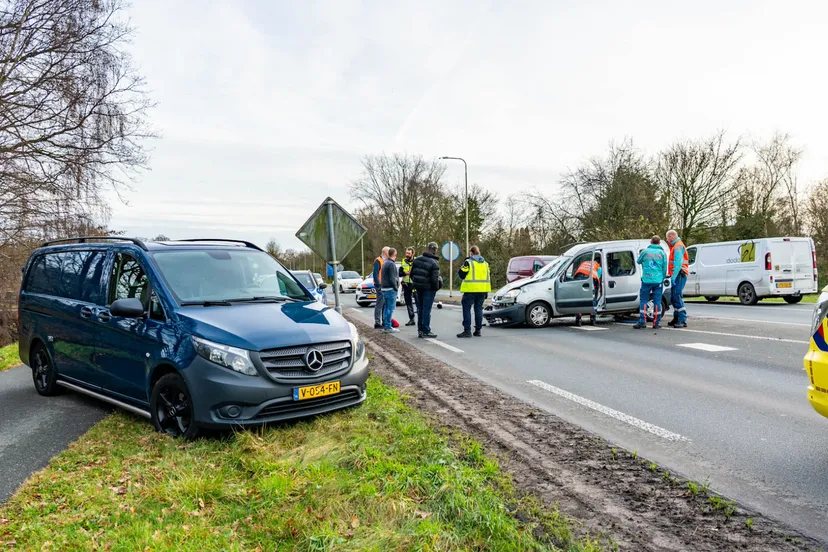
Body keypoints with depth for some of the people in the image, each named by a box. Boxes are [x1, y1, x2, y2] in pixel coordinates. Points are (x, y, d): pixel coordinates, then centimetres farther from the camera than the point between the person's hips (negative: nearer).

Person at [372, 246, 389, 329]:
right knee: (379, 304, -8)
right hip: (381, 286, -9)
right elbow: (375, 274, -16)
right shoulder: (378, 261, -9)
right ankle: (377, 323, -5)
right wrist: (378, 285, -21)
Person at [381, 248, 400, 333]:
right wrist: (396, 288, -11)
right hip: (390, 289, -10)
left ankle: (385, 325, 18)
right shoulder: (391, 264, -16)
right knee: (391, 308, -7)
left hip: (384, 288, 10)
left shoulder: (385, 263, 14)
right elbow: (392, 278, -19)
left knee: (386, 308, 14)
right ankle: (388, 327, -6)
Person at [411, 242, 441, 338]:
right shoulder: (434, 263, -16)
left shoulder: (417, 260, 3)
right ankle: (425, 331, 3)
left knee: (420, 309, 15)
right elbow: (435, 279, -19)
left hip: (418, 288, 6)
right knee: (427, 310, 0)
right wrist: (436, 288, -2)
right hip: (428, 289, -6)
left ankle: (420, 330, 21)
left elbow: (412, 273, 8)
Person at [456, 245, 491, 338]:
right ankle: (478, 330, 13)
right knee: (478, 309, 12)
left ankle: (467, 330, -6)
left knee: (466, 309, -1)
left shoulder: (468, 262, -8)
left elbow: (461, 275, -5)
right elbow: (488, 276, 15)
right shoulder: (485, 263, 12)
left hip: (471, 289, -6)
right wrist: (486, 292, 20)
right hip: (482, 289, 6)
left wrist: (464, 264, 11)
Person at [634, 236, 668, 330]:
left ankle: (642, 322, -1)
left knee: (643, 300, 5)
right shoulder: (662, 253, 3)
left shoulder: (645, 252, 1)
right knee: (657, 301, 5)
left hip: (646, 280, -1)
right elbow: (664, 268, 8)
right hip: (658, 281, 1)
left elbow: (638, 261, 18)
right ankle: (656, 323, 5)